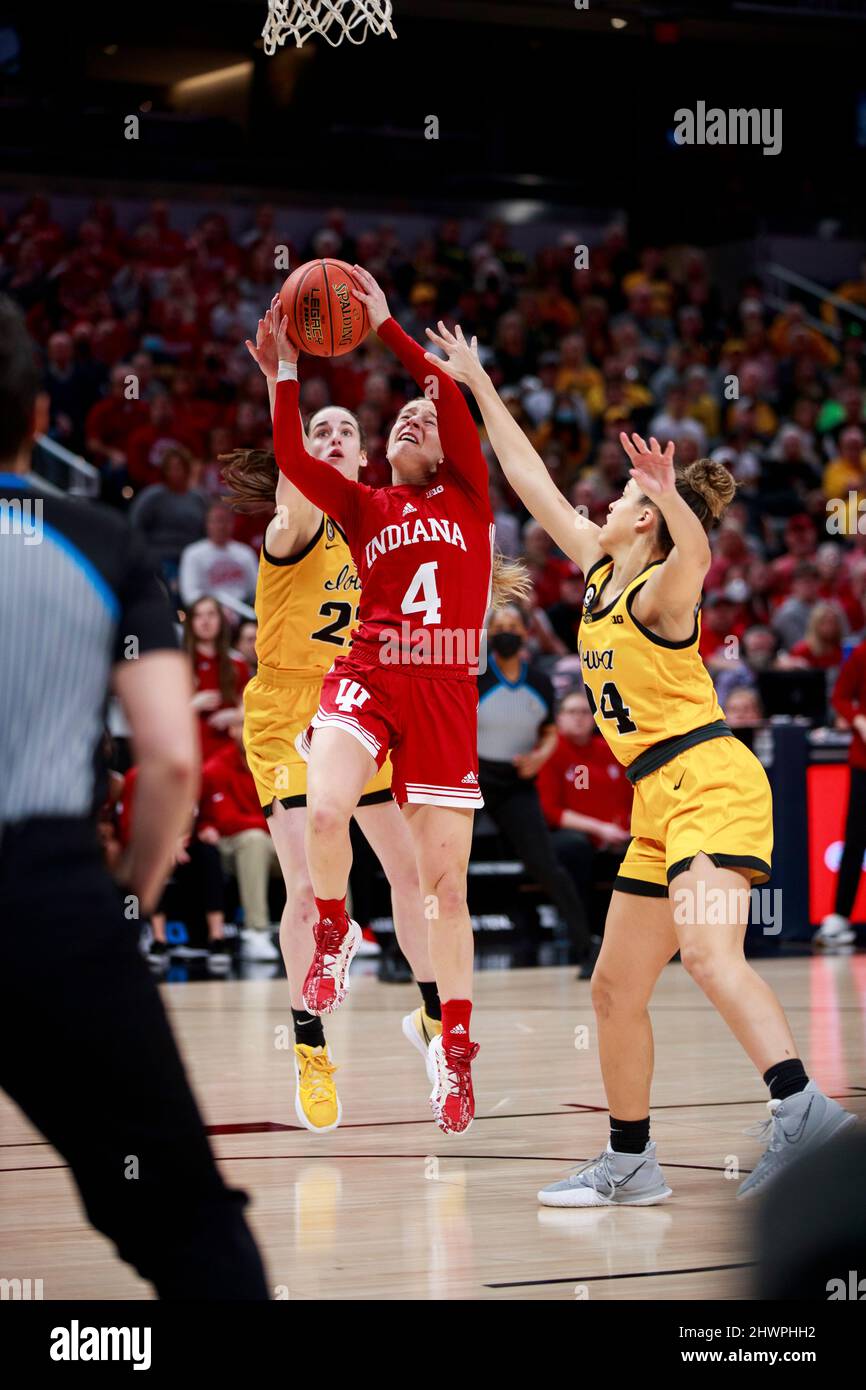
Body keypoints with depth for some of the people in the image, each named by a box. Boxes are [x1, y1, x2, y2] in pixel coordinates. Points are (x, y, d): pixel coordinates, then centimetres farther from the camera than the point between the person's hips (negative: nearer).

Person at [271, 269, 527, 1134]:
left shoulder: (467, 496, 11)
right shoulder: (364, 507, 15)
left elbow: (452, 398, -3)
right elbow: (292, 459, 0)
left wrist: (386, 326, -7)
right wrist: (286, 371, -8)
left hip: (445, 694, 0)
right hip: (367, 676, 0)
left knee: (445, 882, 0)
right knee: (323, 810, -29)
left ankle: (454, 1048, 12)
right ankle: (334, 937, 1)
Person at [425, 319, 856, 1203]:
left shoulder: (660, 591, -9)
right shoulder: (600, 574, 15)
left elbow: (695, 552, -34)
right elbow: (533, 484, 21)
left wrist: (671, 499, -54)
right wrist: (478, 386, 23)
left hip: (709, 778, -10)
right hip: (660, 802, 10)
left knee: (706, 951, -30)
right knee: (616, 990, 11)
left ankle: (804, 1110, -43)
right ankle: (630, 1165, 21)